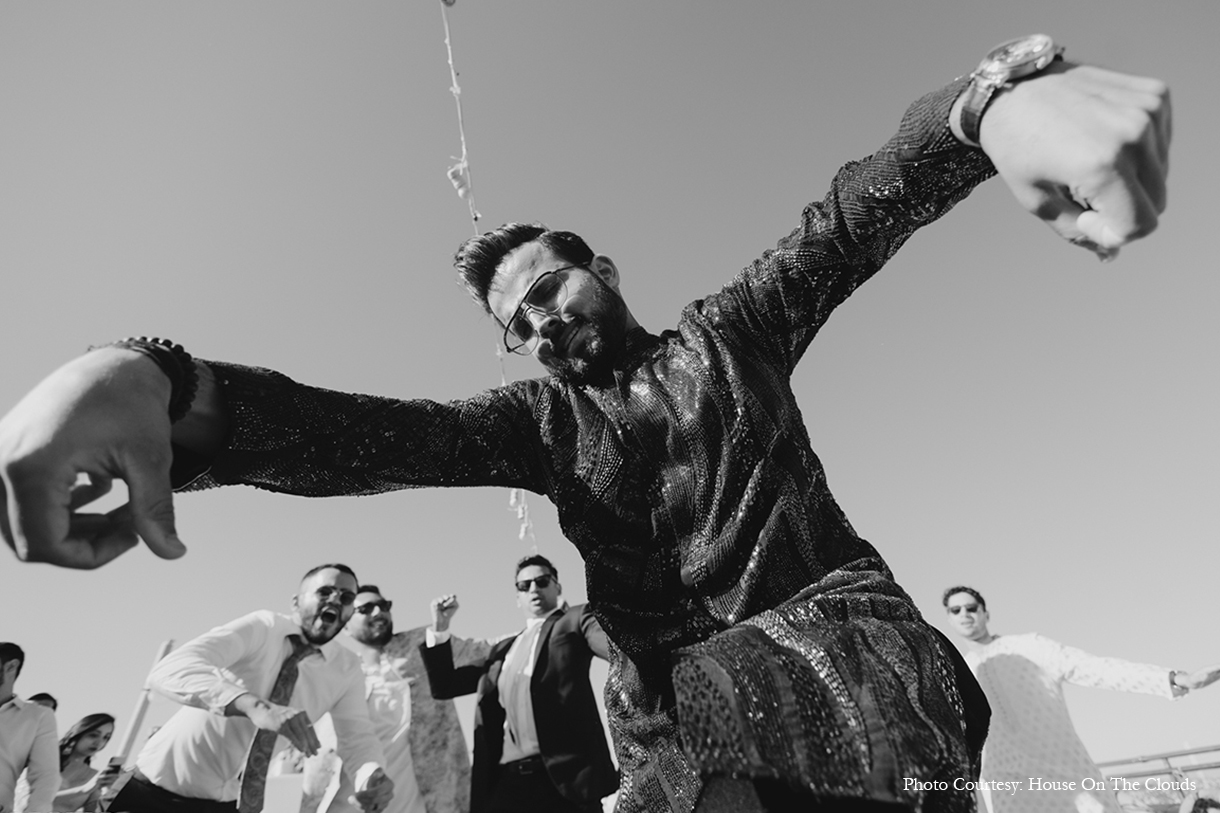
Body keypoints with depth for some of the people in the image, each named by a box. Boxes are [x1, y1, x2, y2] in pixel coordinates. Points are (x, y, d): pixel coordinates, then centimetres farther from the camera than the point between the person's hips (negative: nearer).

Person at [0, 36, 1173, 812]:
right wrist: (161, 385, -27)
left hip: (832, 629, 0)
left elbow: (858, 214, -4)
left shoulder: (727, 333, 8)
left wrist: (995, 97, -27)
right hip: (684, 700, 1)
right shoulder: (540, 421, 8)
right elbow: (381, 433, -10)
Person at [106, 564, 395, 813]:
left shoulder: (347, 670, -6)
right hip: (160, 788, -4)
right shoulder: (262, 627, -19)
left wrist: (372, 774, -32)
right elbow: (170, 670, -32)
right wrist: (254, 706, -49)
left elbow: (357, 736, -8)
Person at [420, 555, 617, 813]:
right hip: (507, 782, 5)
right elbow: (444, 686, 24)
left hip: (564, 777, -4)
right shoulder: (504, 649, 23)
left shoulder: (574, 620, 7)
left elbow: (616, 645, -13)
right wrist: (439, 629, 11)